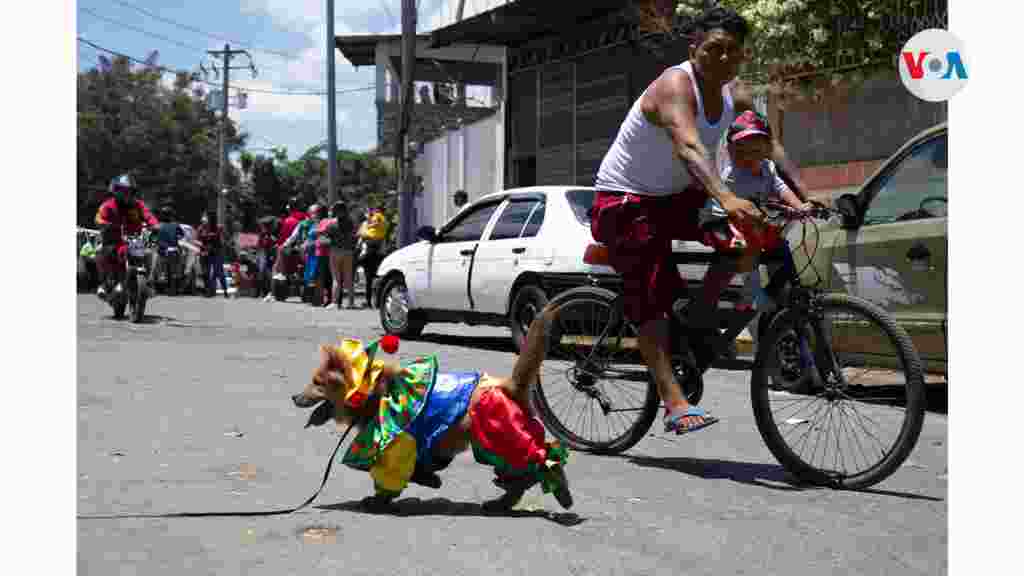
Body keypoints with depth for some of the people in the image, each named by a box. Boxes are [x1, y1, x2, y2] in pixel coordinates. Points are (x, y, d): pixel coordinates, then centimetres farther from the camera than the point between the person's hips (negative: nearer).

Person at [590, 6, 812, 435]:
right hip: (625, 201, -7)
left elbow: (769, 145, -8)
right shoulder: (675, 85, -25)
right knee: (650, 296, -18)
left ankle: (699, 318, 3)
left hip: (675, 197, 8)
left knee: (744, 232, -12)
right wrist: (726, 199, -57)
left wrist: (804, 194, -23)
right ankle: (675, 405, -23)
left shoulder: (735, 95, 0)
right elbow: (688, 147, -42)